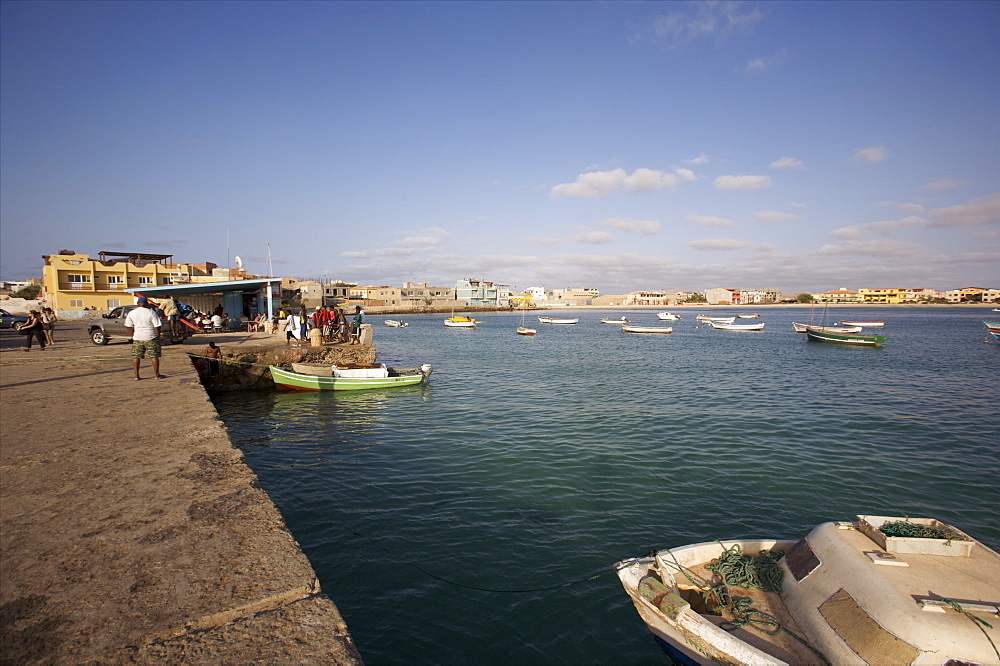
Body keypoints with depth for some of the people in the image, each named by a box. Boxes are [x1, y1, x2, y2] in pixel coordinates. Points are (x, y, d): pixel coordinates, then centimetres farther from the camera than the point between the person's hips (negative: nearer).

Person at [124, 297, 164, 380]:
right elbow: (157, 326, -8)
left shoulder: (131, 313, 4)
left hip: (137, 337, 3)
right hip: (150, 337, -3)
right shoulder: (151, 313, -8)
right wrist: (158, 337, 1)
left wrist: (133, 336, 17)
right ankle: (157, 374, 3)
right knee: (154, 356, 1)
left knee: (136, 357, 9)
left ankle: (136, 375, 9)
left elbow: (128, 326, 8)